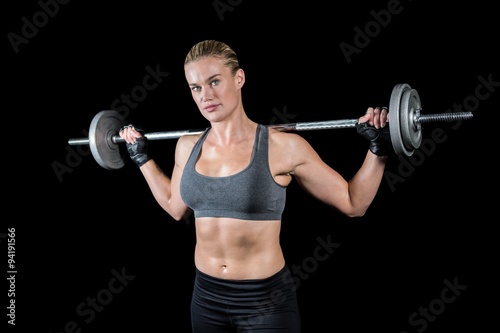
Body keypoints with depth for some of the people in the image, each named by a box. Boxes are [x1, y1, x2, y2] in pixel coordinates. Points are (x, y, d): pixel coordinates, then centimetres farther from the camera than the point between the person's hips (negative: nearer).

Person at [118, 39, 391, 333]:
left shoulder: (283, 146, -13)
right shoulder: (187, 147, 1)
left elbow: (353, 204, -6)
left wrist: (378, 150, -16)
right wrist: (143, 158, 21)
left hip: (266, 301, -4)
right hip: (207, 297, 5)